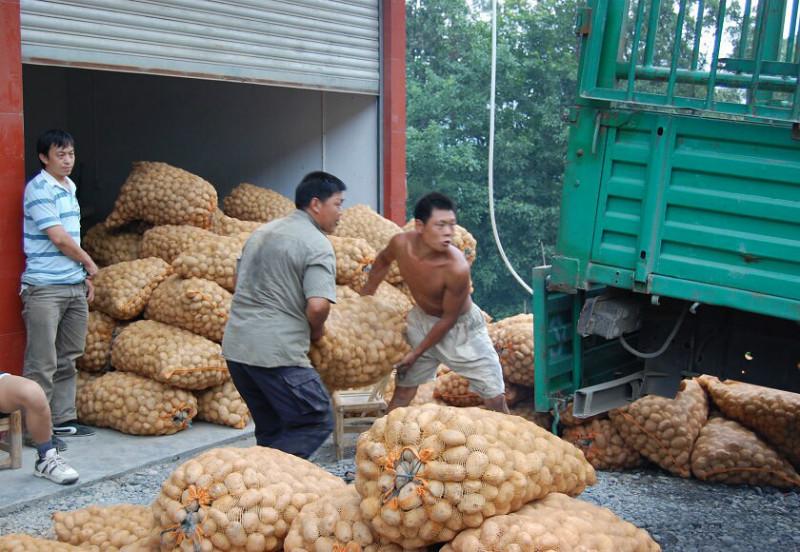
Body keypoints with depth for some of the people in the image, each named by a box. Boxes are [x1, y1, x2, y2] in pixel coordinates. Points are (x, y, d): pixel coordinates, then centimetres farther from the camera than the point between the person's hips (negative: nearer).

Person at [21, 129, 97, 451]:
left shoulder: (69, 189, 15)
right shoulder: (39, 189, -10)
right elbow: (58, 238, -15)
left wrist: (85, 278, 15)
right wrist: (89, 263, -1)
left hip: (74, 285, 8)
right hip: (45, 288, -8)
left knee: (67, 358, 13)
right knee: (43, 363, -5)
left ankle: (63, 419, 22)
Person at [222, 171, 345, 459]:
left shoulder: (262, 232, 17)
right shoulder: (317, 244, -10)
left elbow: (239, 281, 26)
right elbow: (317, 306, -20)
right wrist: (316, 330, 0)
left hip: (236, 345, 9)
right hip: (276, 351, -8)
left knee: (271, 429, 19)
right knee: (318, 422, 0)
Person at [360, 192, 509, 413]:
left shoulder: (457, 268, -35)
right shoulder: (401, 243, -24)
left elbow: (449, 318, -21)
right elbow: (383, 260, 4)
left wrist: (417, 353, -12)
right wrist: (366, 293, 12)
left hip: (461, 326, -4)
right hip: (422, 319, 4)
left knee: (496, 399, -4)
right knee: (403, 391, 12)